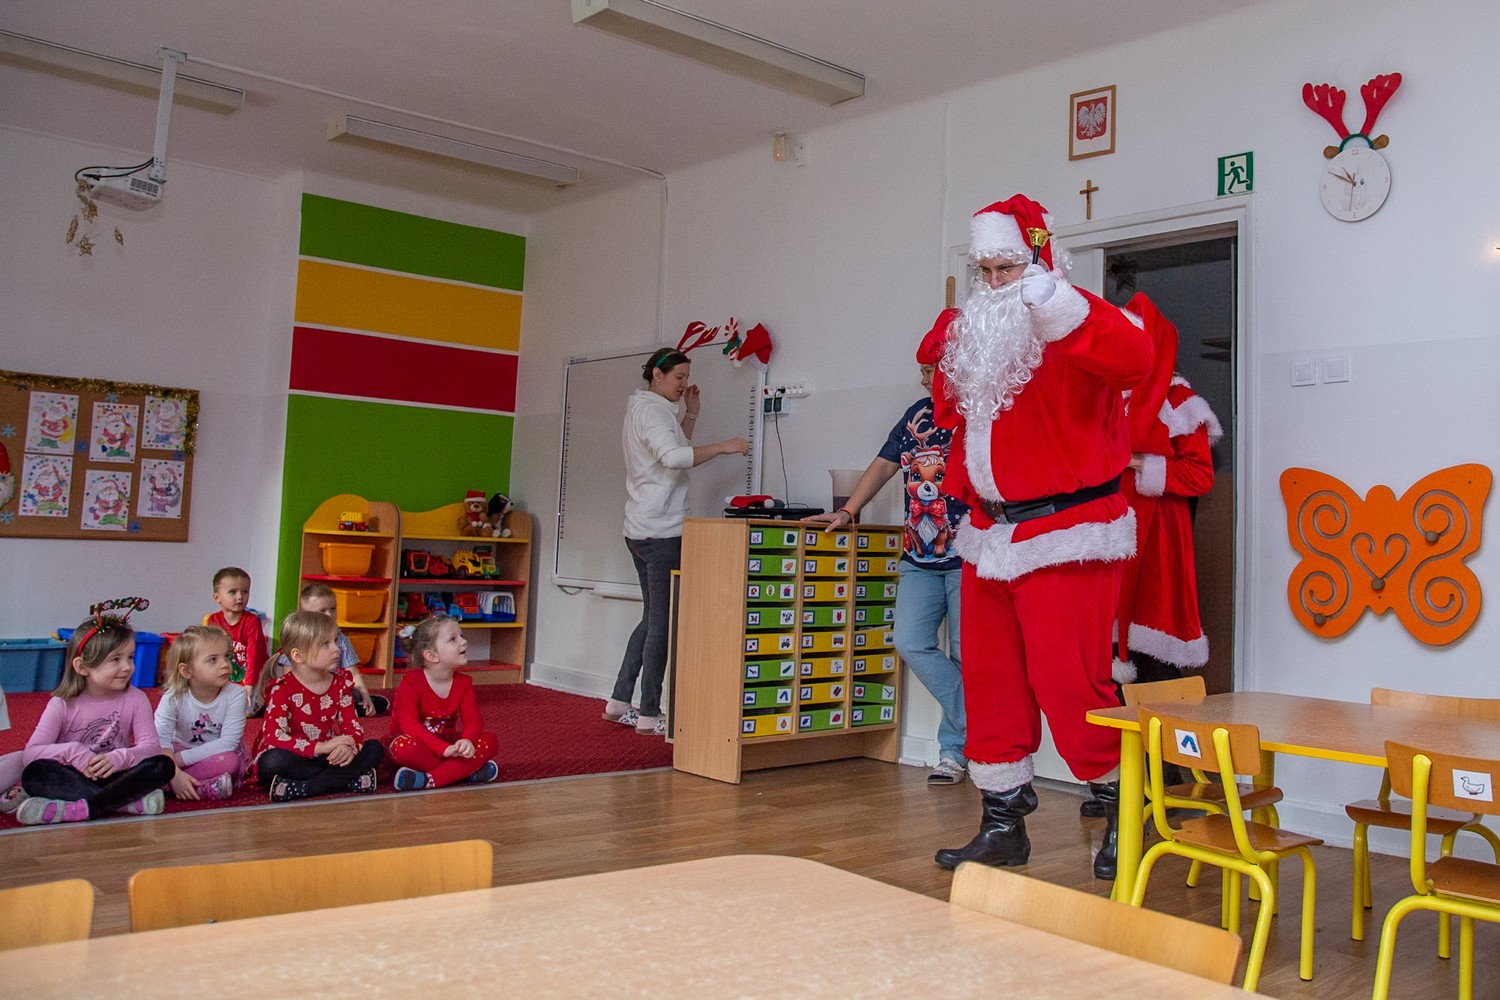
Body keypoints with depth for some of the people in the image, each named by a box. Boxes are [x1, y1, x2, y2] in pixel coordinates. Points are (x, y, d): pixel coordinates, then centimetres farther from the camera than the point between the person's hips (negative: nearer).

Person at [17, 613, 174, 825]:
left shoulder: (135, 699, 0)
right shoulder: (62, 704, -3)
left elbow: (151, 746, -8)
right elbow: (32, 752, -11)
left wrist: (121, 757, -28)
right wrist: (72, 751, -28)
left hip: (115, 777, 1)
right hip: (73, 779, 0)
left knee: (163, 765, -25)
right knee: (34, 773, -31)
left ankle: (82, 808, -37)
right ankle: (131, 801, -37)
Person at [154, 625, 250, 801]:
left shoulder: (235, 694, -18)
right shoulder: (173, 697, -14)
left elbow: (228, 743, -23)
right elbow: (161, 741, -23)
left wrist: (180, 759, -26)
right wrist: (174, 774, -38)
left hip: (219, 755, -1)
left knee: (229, 762, -35)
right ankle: (206, 788, -27)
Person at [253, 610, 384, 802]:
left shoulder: (341, 683, 3)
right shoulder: (282, 688, -14)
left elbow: (352, 726, -2)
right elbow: (274, 737, -26)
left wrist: (349, 746, -28)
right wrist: (320, 747, -36)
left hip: (325, 758, 5)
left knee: (375, 749, -13)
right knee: (273, 761, -37)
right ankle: (350, 780, -27)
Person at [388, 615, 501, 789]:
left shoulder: (463, 682, 0)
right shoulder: (411, 682, -15)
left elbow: (473, 720, -9)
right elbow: (409, 724, -26)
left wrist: (467, 740, -34)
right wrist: (444, 749, -37)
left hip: (448, 744, 4)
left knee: (491, 741, -19)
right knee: (403, 747, -38)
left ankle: (430, 780, -33)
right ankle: (468, 770, -28)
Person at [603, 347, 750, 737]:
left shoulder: (642, 409, 20)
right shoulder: (652, 410, -11)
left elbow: (674, 453, 25)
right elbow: (673, 456, -28)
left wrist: (690, 416, 17)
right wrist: (722, 447, -24)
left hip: (642, 529, 10)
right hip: (661, 531, -10)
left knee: (653, 617, 16)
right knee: (662, 621, -6)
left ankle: (619, 702, 19)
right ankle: (649, 716, -2)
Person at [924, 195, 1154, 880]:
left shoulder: (1072, 321, -8)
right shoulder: (974, 329, 15)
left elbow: (1133, 360, -31)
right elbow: (951, 411, 25)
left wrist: (1061, 313, -42)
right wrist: (946, 349, 10)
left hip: (1064, 533, -8)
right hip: (990, 532, 8)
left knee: (1068, 678, -8)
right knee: (990, 677, 11)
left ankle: (1124, 813, 15)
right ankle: (1002, 825, 23)